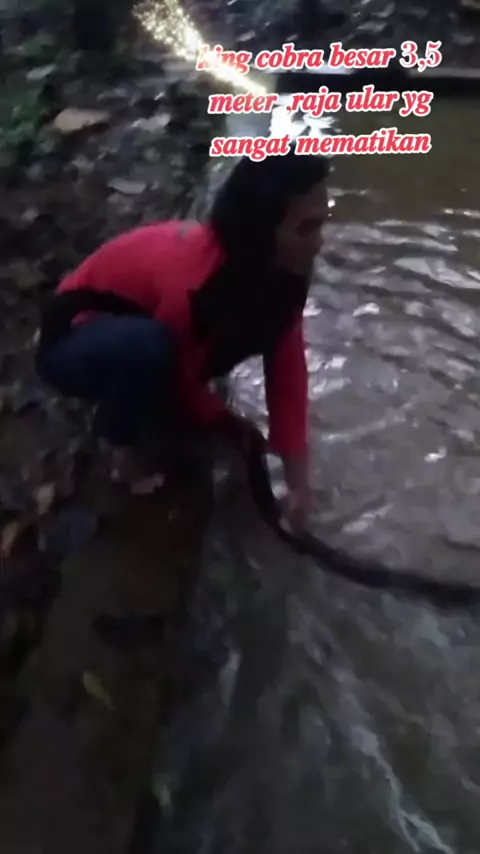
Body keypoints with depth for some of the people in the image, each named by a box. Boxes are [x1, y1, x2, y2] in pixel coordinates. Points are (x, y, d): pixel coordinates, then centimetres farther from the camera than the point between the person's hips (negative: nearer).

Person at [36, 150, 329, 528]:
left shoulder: (271, 263, -16)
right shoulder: (192, 281, -37)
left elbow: (287, 361, -15)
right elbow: (180, 374, -20)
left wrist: (298, 474, -17)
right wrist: (225, 421, -3)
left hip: (138, 317, 7)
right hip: (74, 338, -7)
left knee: (259, 325, -12)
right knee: (147, 345, -40)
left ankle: (149, 397, 7)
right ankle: (123, 439, -8)